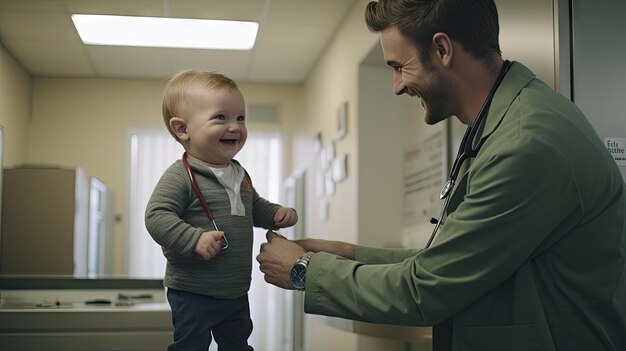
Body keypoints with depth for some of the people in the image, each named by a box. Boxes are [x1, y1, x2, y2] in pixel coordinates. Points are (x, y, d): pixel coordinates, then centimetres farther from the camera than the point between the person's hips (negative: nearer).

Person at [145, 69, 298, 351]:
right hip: (193, 294, -8)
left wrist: (278, 213, 5)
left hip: (236, 293, 8)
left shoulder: (240, 175, 9)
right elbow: (157, 216, -24)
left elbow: (255, 207, 24)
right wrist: (195, 239, -34)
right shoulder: (181, 176, -18)